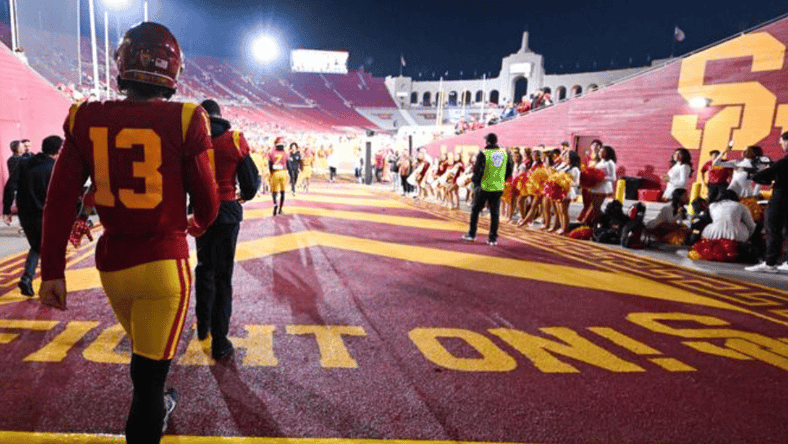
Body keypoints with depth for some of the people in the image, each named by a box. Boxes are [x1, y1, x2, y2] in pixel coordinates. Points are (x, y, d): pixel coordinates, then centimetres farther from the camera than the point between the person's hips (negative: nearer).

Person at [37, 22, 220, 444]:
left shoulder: (87, 119, -2)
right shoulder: (182, 120, -12)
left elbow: (59, 199, -2)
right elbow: (208, 202, -6)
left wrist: (52, 270, 4)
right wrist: (196, 224, 17)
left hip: (112, 263, 5)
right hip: (164, 263, -5)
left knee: (146, 354, 29)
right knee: (150, 369, 6)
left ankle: (154, 408, 55)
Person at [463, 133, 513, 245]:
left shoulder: (483, 154, -11)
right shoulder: (504, 153, 4)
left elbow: (477, 170, -11)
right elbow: (509, 171, 9)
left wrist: (475, 181, 5)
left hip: (484, 187, -3)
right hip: (498, 189, 4)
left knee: (475, 210, 13)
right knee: (495, 213, 8)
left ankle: (471, 234, 20)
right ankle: (493, 238, 10)